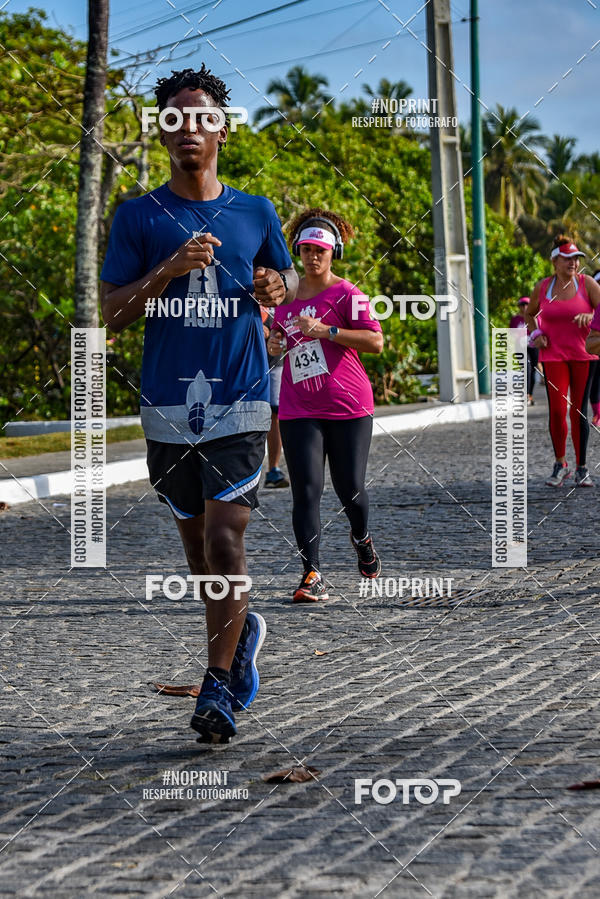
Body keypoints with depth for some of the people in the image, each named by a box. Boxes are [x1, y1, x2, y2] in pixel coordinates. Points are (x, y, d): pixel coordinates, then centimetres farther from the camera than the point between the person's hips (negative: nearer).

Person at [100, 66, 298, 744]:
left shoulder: (255, 213, 8)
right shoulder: (138, 217, 3)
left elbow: (288, 278, 22)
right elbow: (111, 314, -2)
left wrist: (277, 288, -2)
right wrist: (170, 269, -17)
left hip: (239, 404, -1)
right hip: (170, 406, 1)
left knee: (224, 540, -13)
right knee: (198, 547, 11)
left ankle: (219, 686, -7)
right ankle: (242, 631, 37)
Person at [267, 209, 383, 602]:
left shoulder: (346, 294, -5)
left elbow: (376, 342, -15)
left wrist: (326, 331, -22)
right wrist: (273, 343, 7)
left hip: (349, 407, -3)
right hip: (298, 411, 3)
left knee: (350, 490, 4)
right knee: (306, 491, -9)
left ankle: (362, 537, 38)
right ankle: (313, 574, -10)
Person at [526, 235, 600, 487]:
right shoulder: (542, 287, 4)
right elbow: (530, 313, 21)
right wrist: (535, 334, 4)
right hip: (553, 356, 1)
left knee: (578, 412, -1)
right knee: (557, 410, -9)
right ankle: (560, 464, 8)